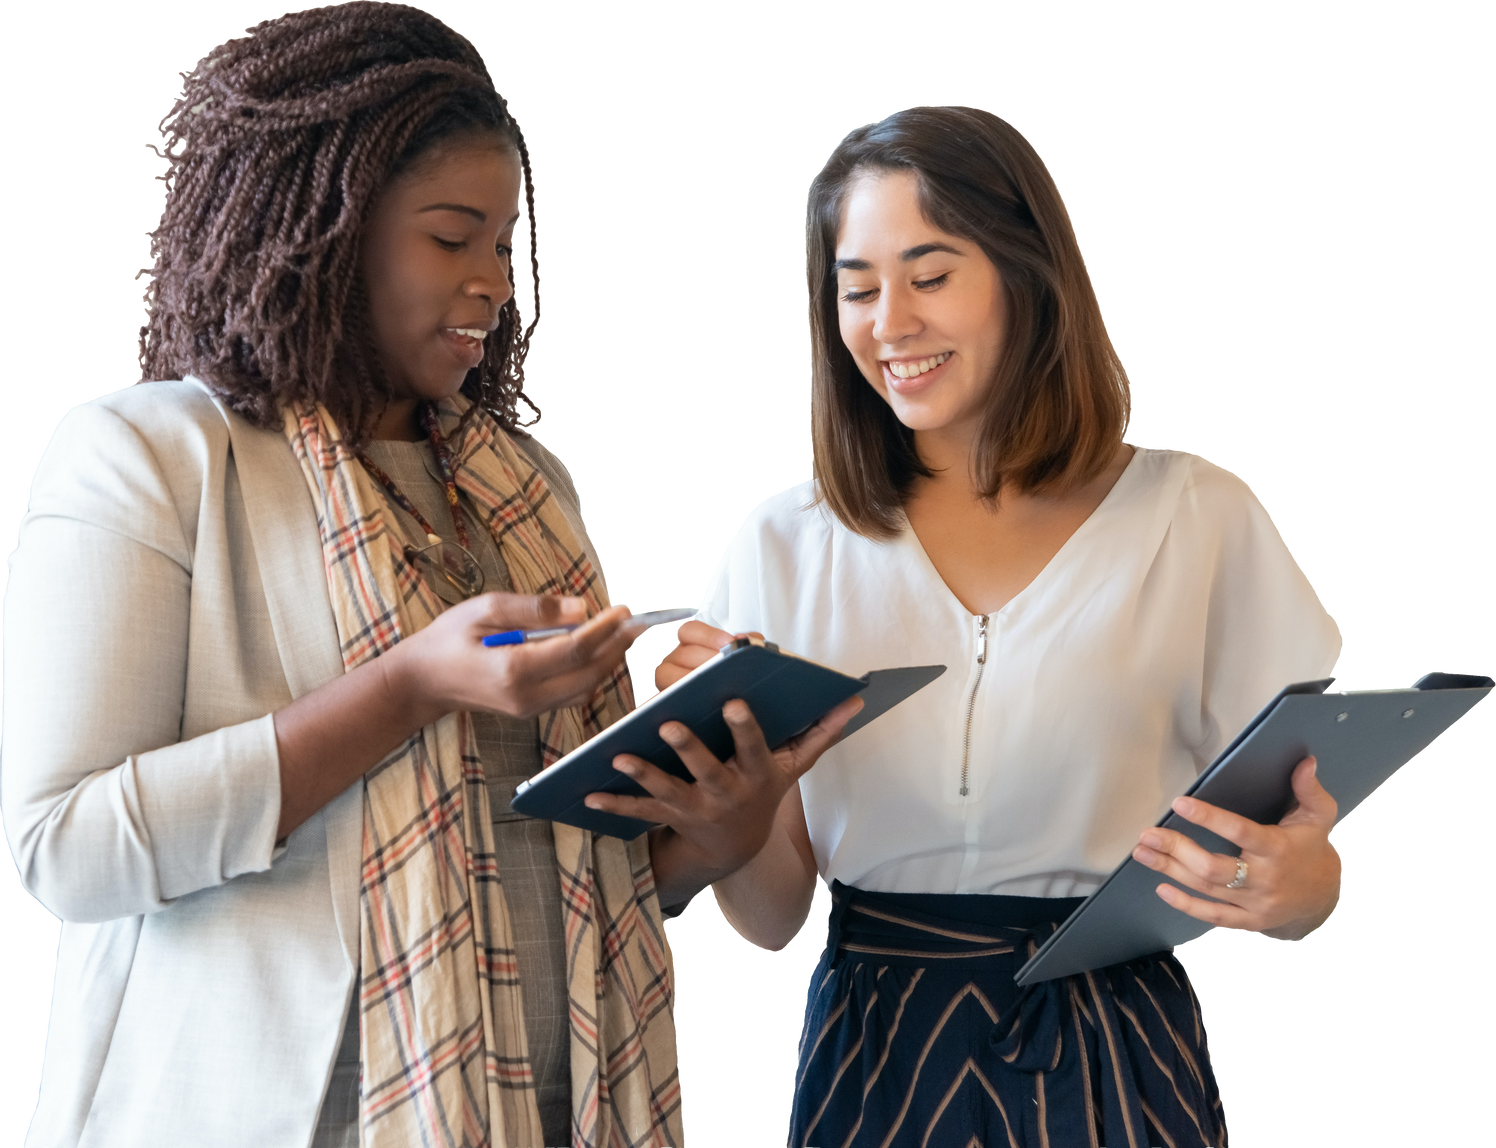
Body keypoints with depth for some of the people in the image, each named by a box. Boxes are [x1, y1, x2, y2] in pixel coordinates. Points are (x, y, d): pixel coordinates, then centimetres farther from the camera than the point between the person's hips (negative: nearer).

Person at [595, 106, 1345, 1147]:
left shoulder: (1199, 521, -2)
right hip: (870, 1059, 2)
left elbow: (1305, 869, 0)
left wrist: (1292, 886, -23)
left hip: (1112, 1061, -1)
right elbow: (777, 915, 5)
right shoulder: (787, 545, 4)